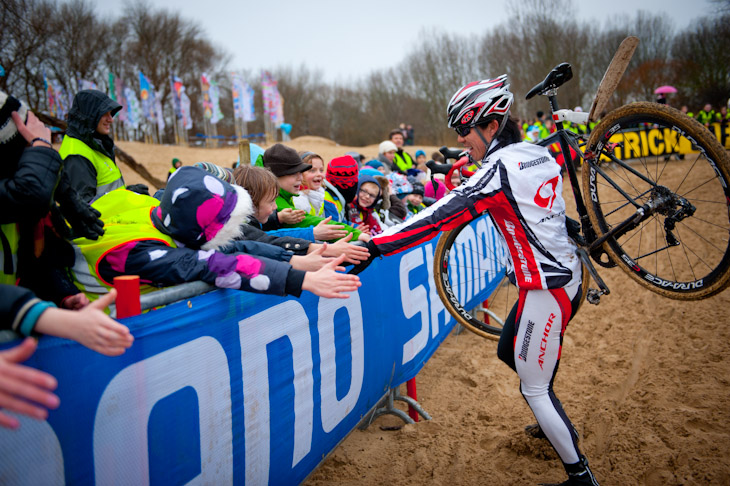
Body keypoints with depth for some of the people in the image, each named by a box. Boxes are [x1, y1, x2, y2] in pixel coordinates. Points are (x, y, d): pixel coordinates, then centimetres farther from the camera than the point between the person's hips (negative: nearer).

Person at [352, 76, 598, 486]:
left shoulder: (500, 167, -21)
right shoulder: (538, 153, 5)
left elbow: (443, 217, -29)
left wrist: (374, 245, -30)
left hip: (547, 288, -9)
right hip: (568, 272, 9)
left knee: (534, 387, 4)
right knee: (509, 352, 25)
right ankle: (559, 427, 44)